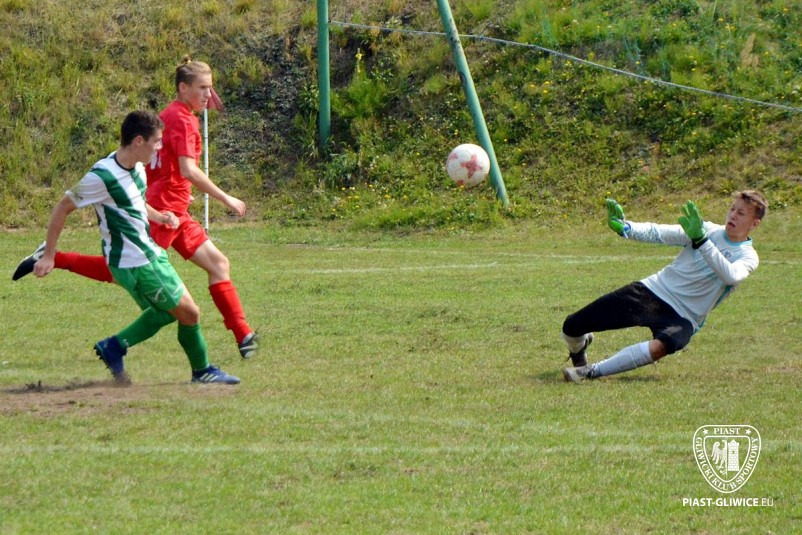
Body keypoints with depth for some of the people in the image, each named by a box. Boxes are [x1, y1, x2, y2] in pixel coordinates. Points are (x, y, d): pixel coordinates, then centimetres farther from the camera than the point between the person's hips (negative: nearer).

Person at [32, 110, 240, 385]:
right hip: (135, 263, -9)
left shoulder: (137, 167, 3)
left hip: (149, 253, 9)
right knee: (189, 312, -1)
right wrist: (49, 255, -12)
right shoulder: (103, 176, -23)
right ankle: (203, 371, 19)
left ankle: (114, 347, 22)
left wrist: (158, 216, 3)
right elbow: (63, 208, -14)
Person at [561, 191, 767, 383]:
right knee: (572, 327, -4)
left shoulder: (748, 257, -4)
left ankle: (592, 372, -31)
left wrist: (701, 240, -37)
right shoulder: (707, 229, 5)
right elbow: (659, 233, -7)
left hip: (684, 317, -3)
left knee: (661, 347, -40)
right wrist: (625, 228, -25)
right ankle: (579, 346, 33)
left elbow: (731, 276, -28)